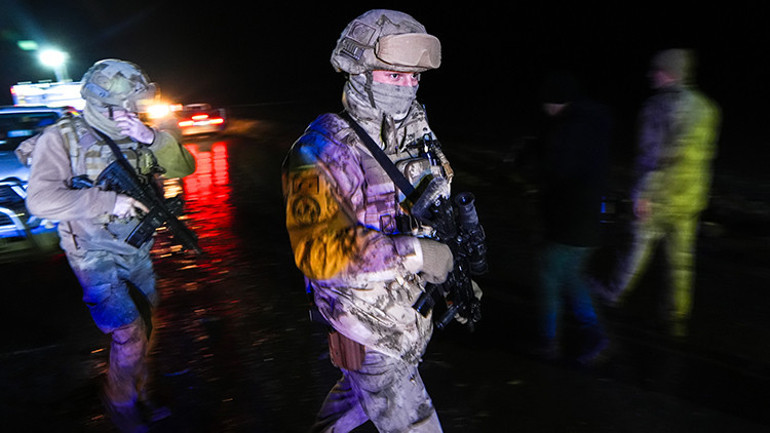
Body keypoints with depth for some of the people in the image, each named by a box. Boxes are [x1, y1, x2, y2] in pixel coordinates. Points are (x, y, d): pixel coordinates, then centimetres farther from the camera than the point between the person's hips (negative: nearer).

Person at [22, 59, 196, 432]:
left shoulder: (135, 135, 1)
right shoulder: (62, 138, -12)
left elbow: (184, 167, -3)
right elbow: (41, 200, -22)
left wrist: (152, 138, -20)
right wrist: (109, 201, -27)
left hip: (137, 251, 6)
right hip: (97, 257, -5)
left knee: (142, 331, 17)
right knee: (129, 336, -9)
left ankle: (139, 400, 38)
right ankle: (119, 403, 20)